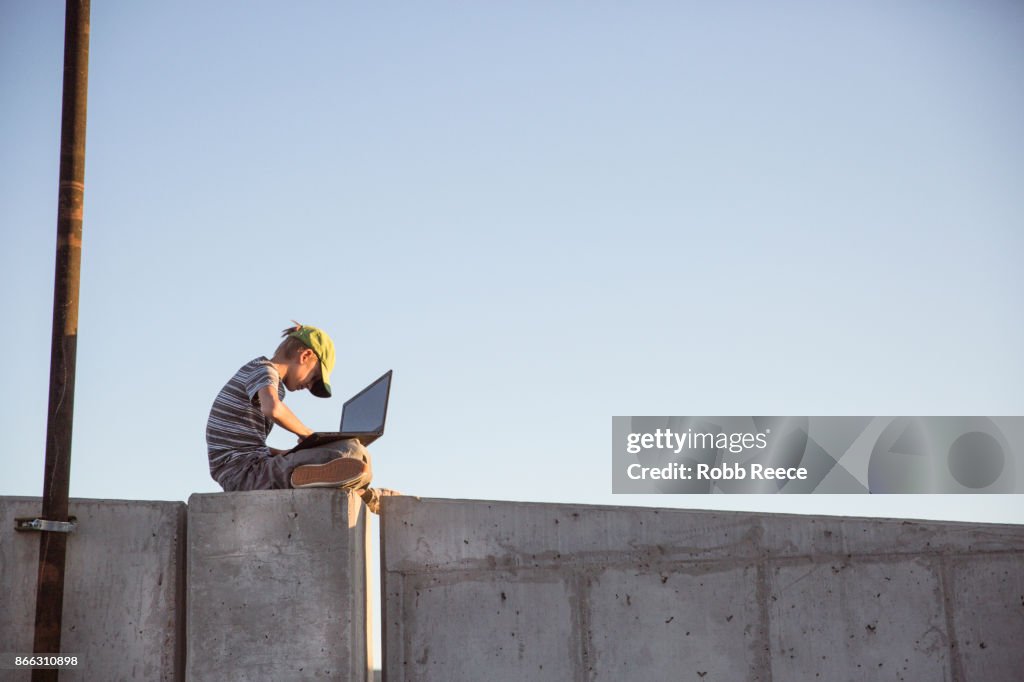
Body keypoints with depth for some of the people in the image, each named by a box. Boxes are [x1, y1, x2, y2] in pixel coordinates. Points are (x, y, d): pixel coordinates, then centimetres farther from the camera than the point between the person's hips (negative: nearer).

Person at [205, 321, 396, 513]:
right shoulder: (263, 370, -4)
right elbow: (272, 409, -29)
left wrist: (285, 454, 14)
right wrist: (306, 433, -13)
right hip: (245, 470, -10)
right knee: (354, 454, -22)